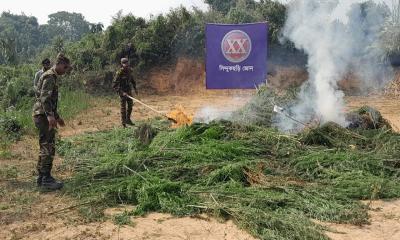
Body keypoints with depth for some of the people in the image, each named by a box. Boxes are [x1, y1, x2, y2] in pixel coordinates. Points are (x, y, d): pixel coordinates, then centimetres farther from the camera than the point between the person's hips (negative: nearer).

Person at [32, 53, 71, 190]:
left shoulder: (53, 77, 20)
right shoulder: (50, 76, -12)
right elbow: (44, 97, -25)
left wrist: (57, 117, 30)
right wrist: (50, 115, -35)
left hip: (44, 116, 11)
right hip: (43, 116, -11)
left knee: (45, 148, 14)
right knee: (49, 148, -8)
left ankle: (41, 177, 21)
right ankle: (46, 179, -4)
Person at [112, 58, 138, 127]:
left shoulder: (129, 70, -4)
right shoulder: (119, 73, -25)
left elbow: (132, 79, 16)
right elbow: (114, 85, -25)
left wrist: (135, 88, 12)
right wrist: (121, 93, -31)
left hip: (129, 90, 7)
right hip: (122, 91, -7)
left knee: (130, 105, 13)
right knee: (123, 107, 0)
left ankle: (128, 120, 29)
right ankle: (123, 123, 11)